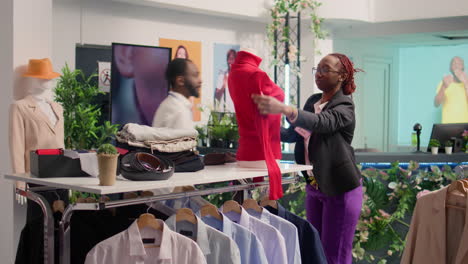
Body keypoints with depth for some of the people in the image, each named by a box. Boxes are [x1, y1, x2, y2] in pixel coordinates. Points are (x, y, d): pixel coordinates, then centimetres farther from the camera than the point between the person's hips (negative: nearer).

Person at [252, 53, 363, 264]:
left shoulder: (344, 107, -13)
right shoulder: (312, 101, 10)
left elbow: (322, 122, -34)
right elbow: (296, 134, 14)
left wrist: (284, 110, -49)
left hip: (340, 189, -7)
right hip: (314, 186, 8)